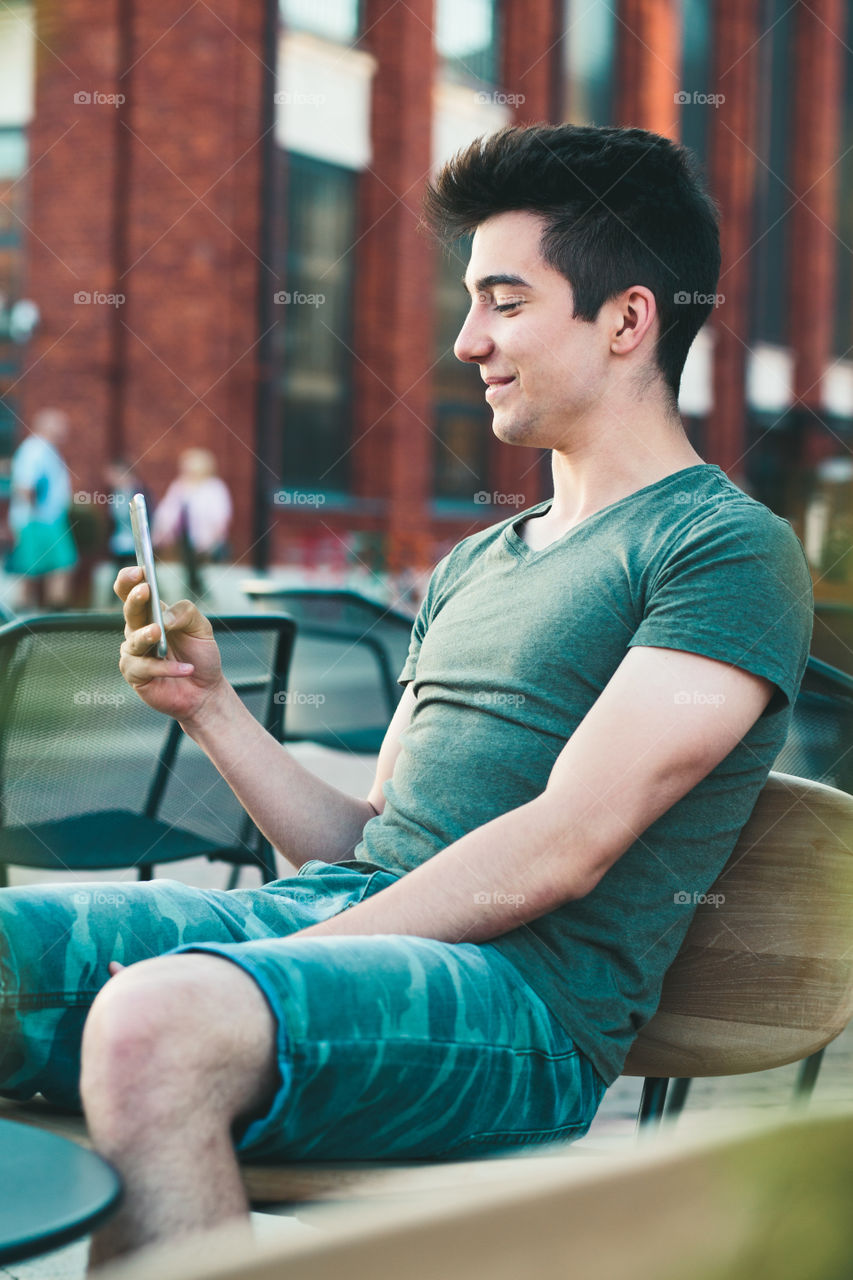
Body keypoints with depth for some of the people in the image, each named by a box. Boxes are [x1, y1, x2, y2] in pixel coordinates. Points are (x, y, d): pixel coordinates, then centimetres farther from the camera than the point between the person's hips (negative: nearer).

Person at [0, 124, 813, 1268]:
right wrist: (208, 703, 10)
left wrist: (285, 964, -16)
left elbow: (561, 852, -12)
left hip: (522, 1000, -8)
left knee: (154, 1026, -37)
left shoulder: (731, 549, -1)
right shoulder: (472, 567, 26)